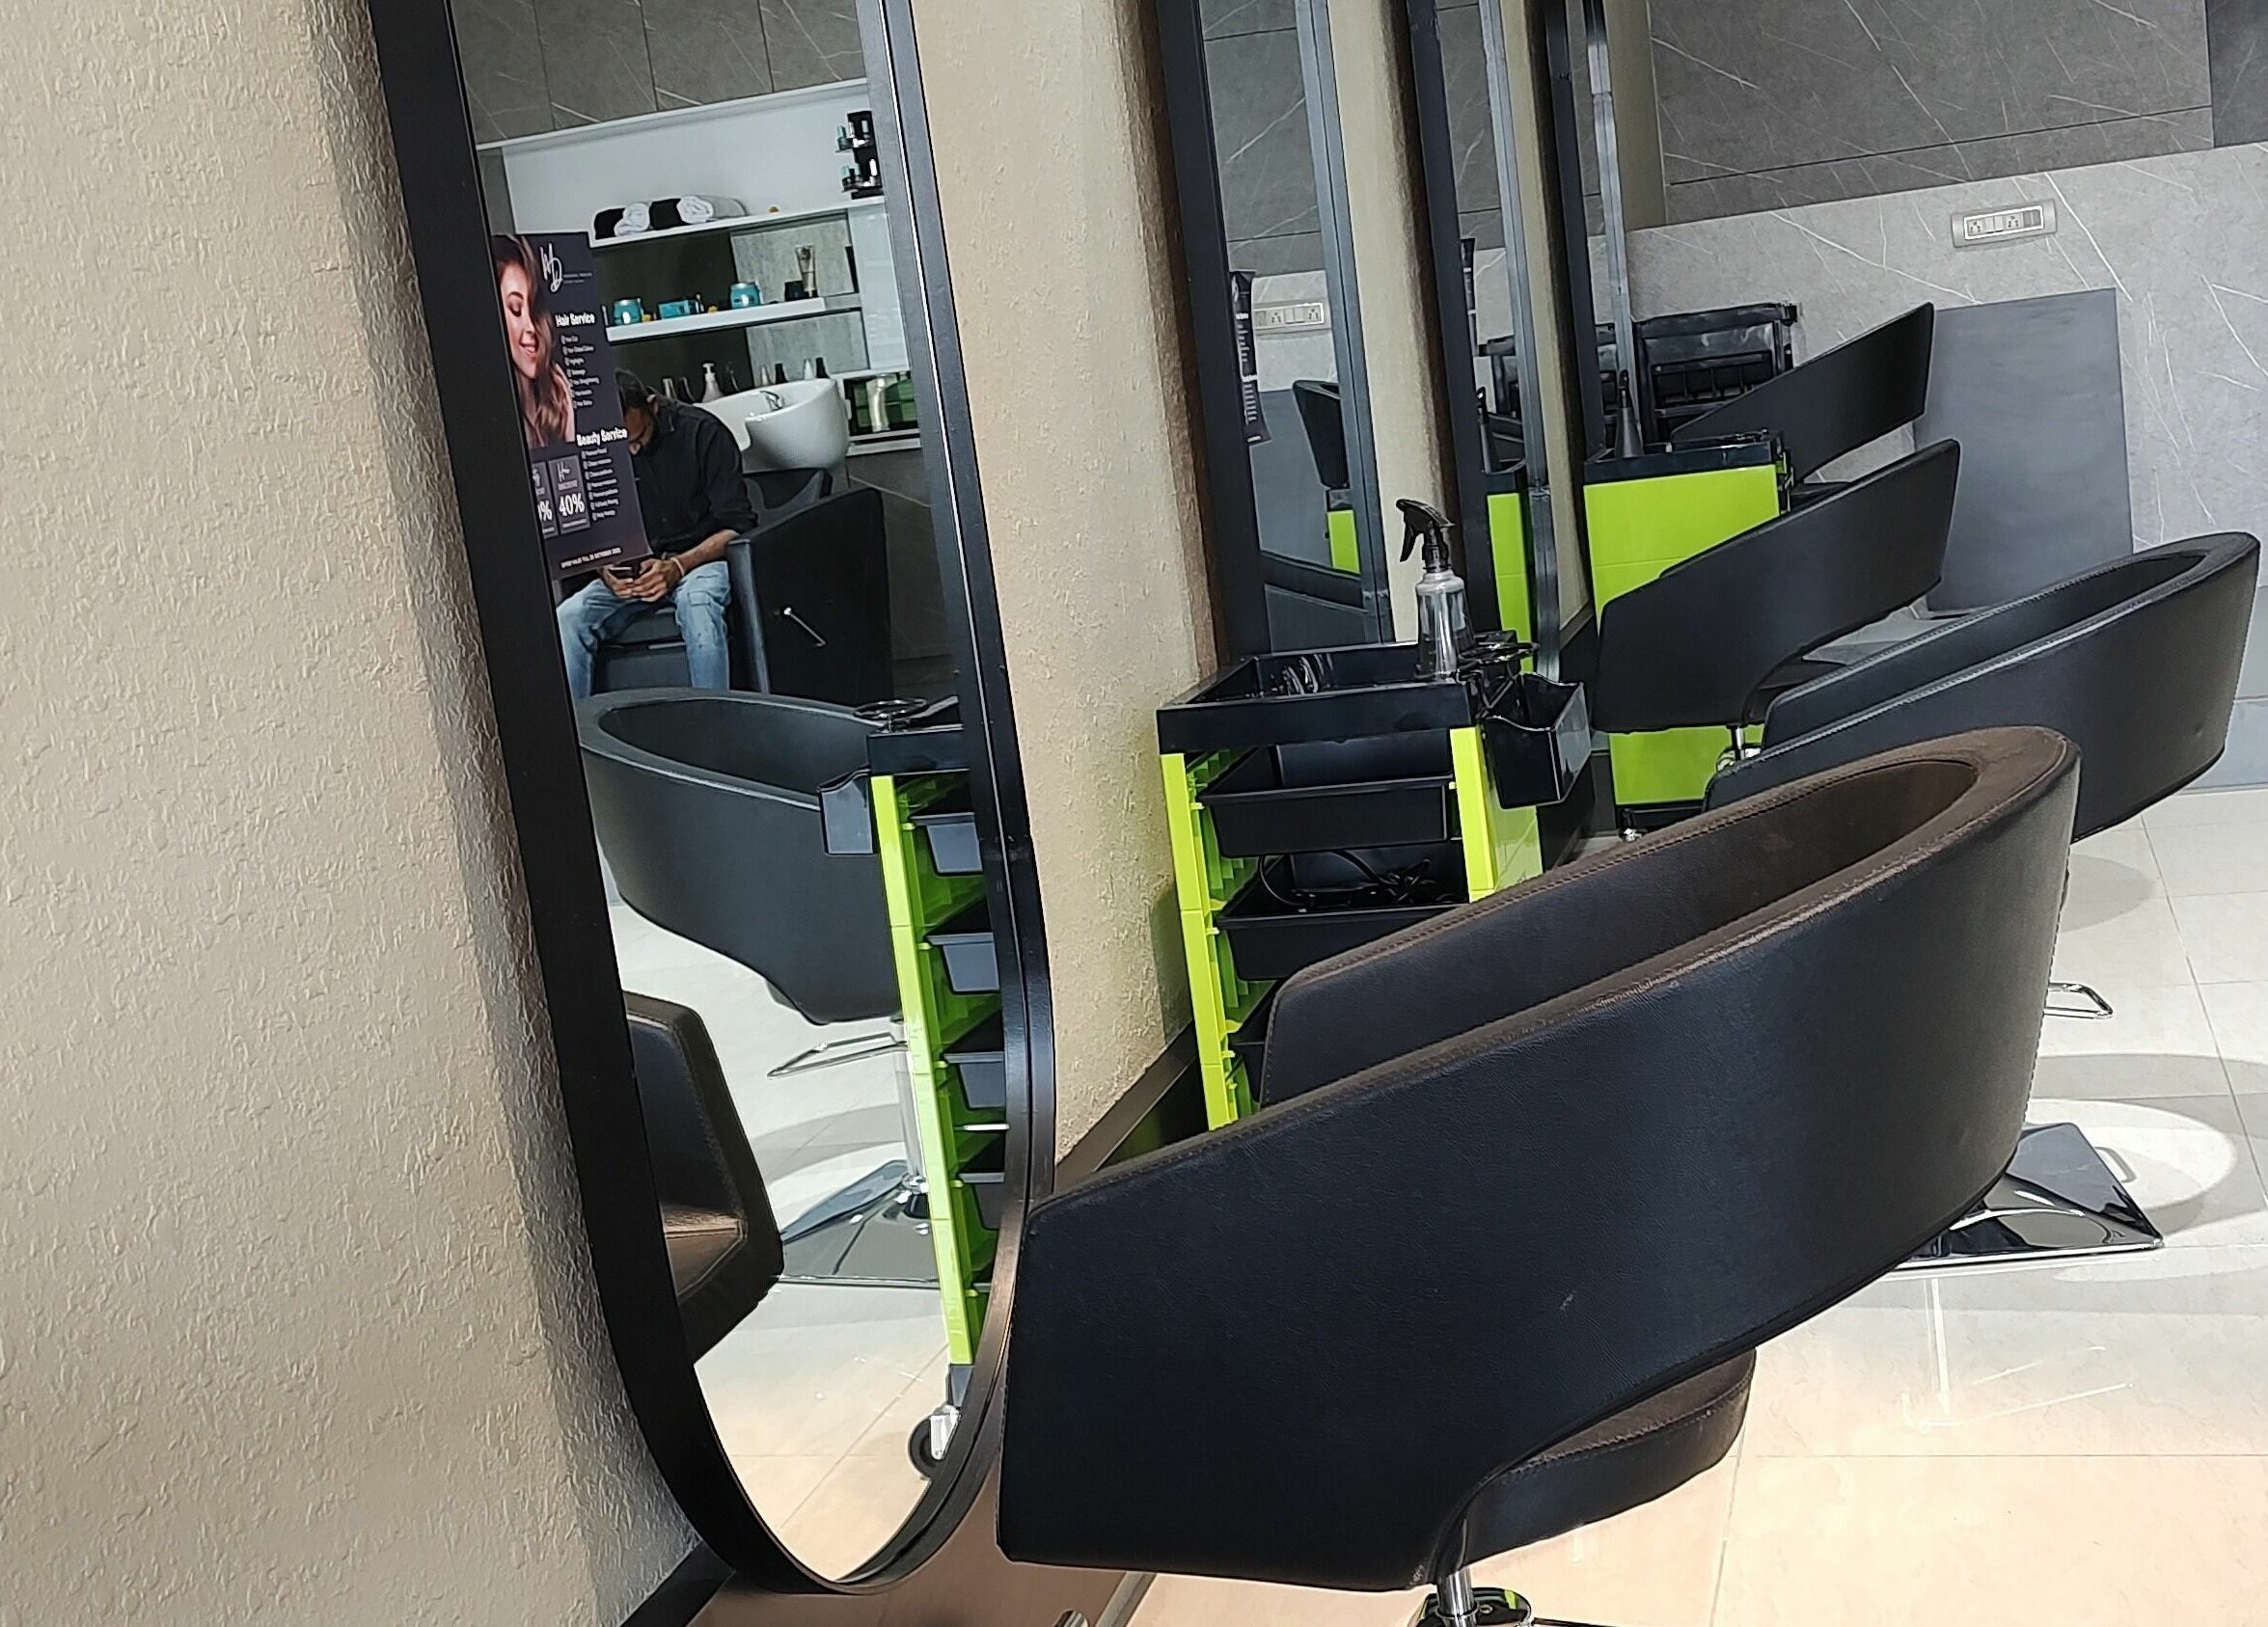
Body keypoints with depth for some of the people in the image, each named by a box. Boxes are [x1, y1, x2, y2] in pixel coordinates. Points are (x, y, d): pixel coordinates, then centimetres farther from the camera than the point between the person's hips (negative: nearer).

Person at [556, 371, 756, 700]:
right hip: (632, 570, 4)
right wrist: (606, 569, -14)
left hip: (702, 559, -3)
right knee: (568, 617, -24)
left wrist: (678, 566, -23)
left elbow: (738, 526, -10)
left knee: (696, 599, -39)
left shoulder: (701, 432, -9)